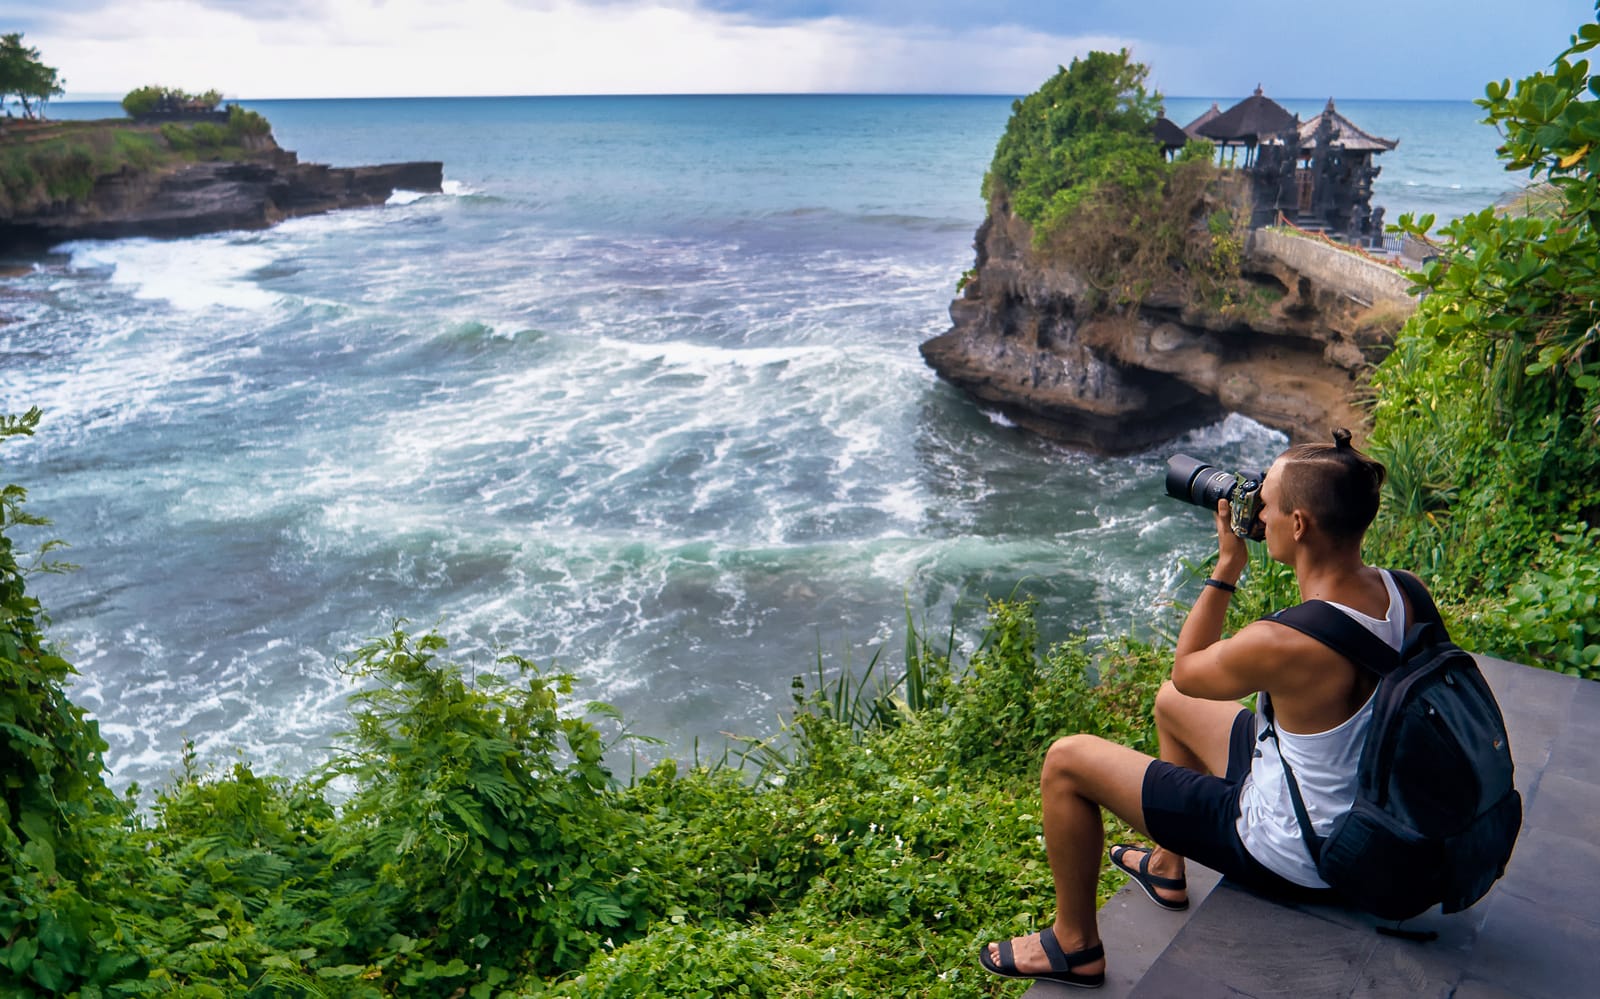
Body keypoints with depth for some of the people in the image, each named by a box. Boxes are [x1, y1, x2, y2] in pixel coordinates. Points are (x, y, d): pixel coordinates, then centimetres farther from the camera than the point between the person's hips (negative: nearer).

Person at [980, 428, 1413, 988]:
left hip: (1290, 861, -8)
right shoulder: (1405, 593, -13)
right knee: (1171, 704, 27)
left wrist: (1227, 567, -11)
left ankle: (1074, 945, 20)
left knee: (1066, 761, -1)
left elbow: (1186, 668, -13)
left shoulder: (1281, 645, -35)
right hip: (1357, 826, 8)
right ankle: (1168, 870, 47)